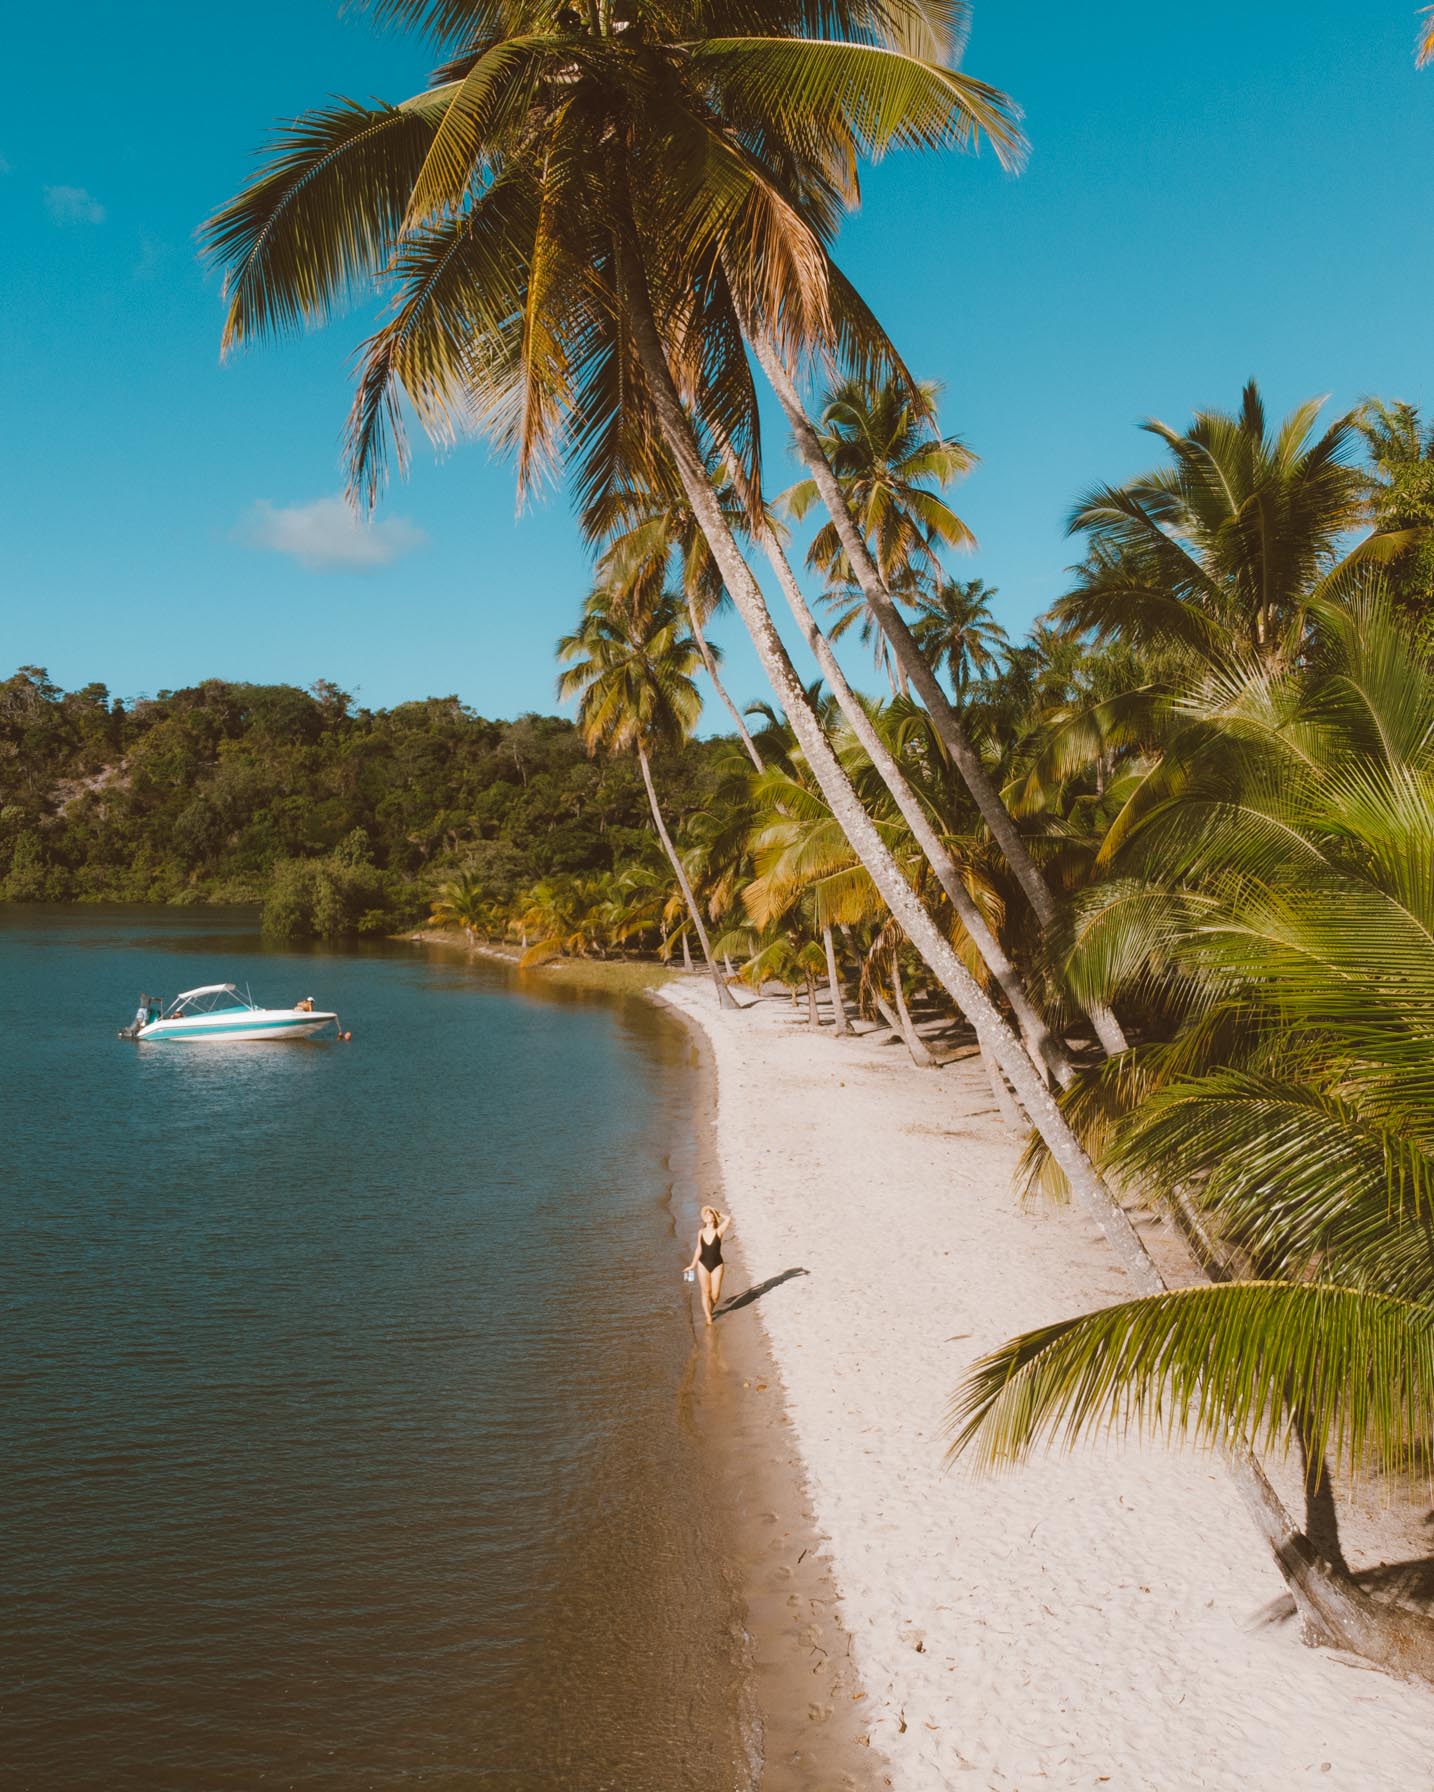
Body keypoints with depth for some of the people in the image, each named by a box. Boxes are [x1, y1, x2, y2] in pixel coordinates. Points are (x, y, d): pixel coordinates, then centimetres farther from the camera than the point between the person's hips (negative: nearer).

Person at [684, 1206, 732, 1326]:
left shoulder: (719, 1231, -7)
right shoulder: (701, 1232, 1)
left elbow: (728, 1219, -23)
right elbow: (698, 1249, 10)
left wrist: (719, 1213, -6)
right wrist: (692, 1265, 14)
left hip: (717, 1266, -2)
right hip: (703, 1265, 2)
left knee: (715, 1294, 0)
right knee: (705, 1292, 1)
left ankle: (709, 1310, 30)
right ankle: (708, 1317, 12)